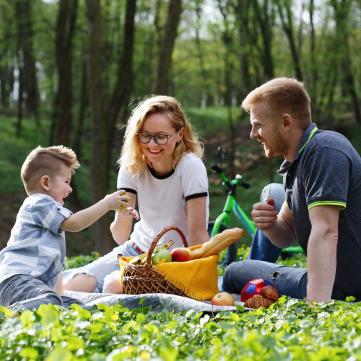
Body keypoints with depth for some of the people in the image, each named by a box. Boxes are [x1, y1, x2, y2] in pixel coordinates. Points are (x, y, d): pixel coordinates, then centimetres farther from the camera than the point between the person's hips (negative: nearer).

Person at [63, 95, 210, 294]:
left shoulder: (191, 167, -19)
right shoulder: (132, 165, -7)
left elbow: (198, 233, -19)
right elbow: (121, 238, -13)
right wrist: (122, 212, -35)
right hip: (137, 249, 4)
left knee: (115, 284, -29)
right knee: (74, 286, -16)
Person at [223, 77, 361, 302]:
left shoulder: (324, 152, -20)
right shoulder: (297, 160, 12)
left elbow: (325, 233, -31)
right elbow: (287, 236, 16)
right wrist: (269, 226, -8)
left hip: (342, 291, -9)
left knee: (235, 275, 1)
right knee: (235, 272, 20)